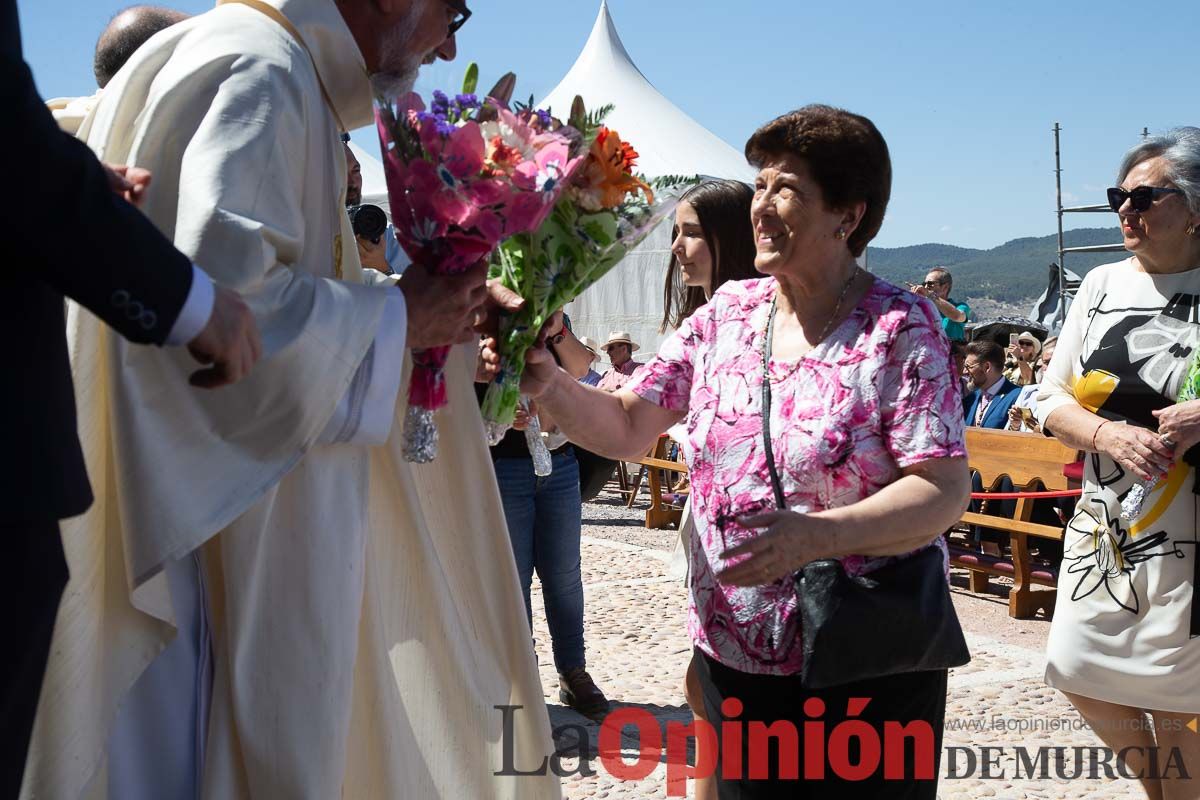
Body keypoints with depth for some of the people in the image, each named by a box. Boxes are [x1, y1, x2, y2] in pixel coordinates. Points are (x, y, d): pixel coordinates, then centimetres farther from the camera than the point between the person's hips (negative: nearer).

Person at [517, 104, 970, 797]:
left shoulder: (901, 327, -10)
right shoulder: (725, 315, 5)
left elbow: (945, 492, -17)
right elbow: (625, 427, 4)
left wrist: (817, 535, -31)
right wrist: (549, 385, -15)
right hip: (734, 653, 4)